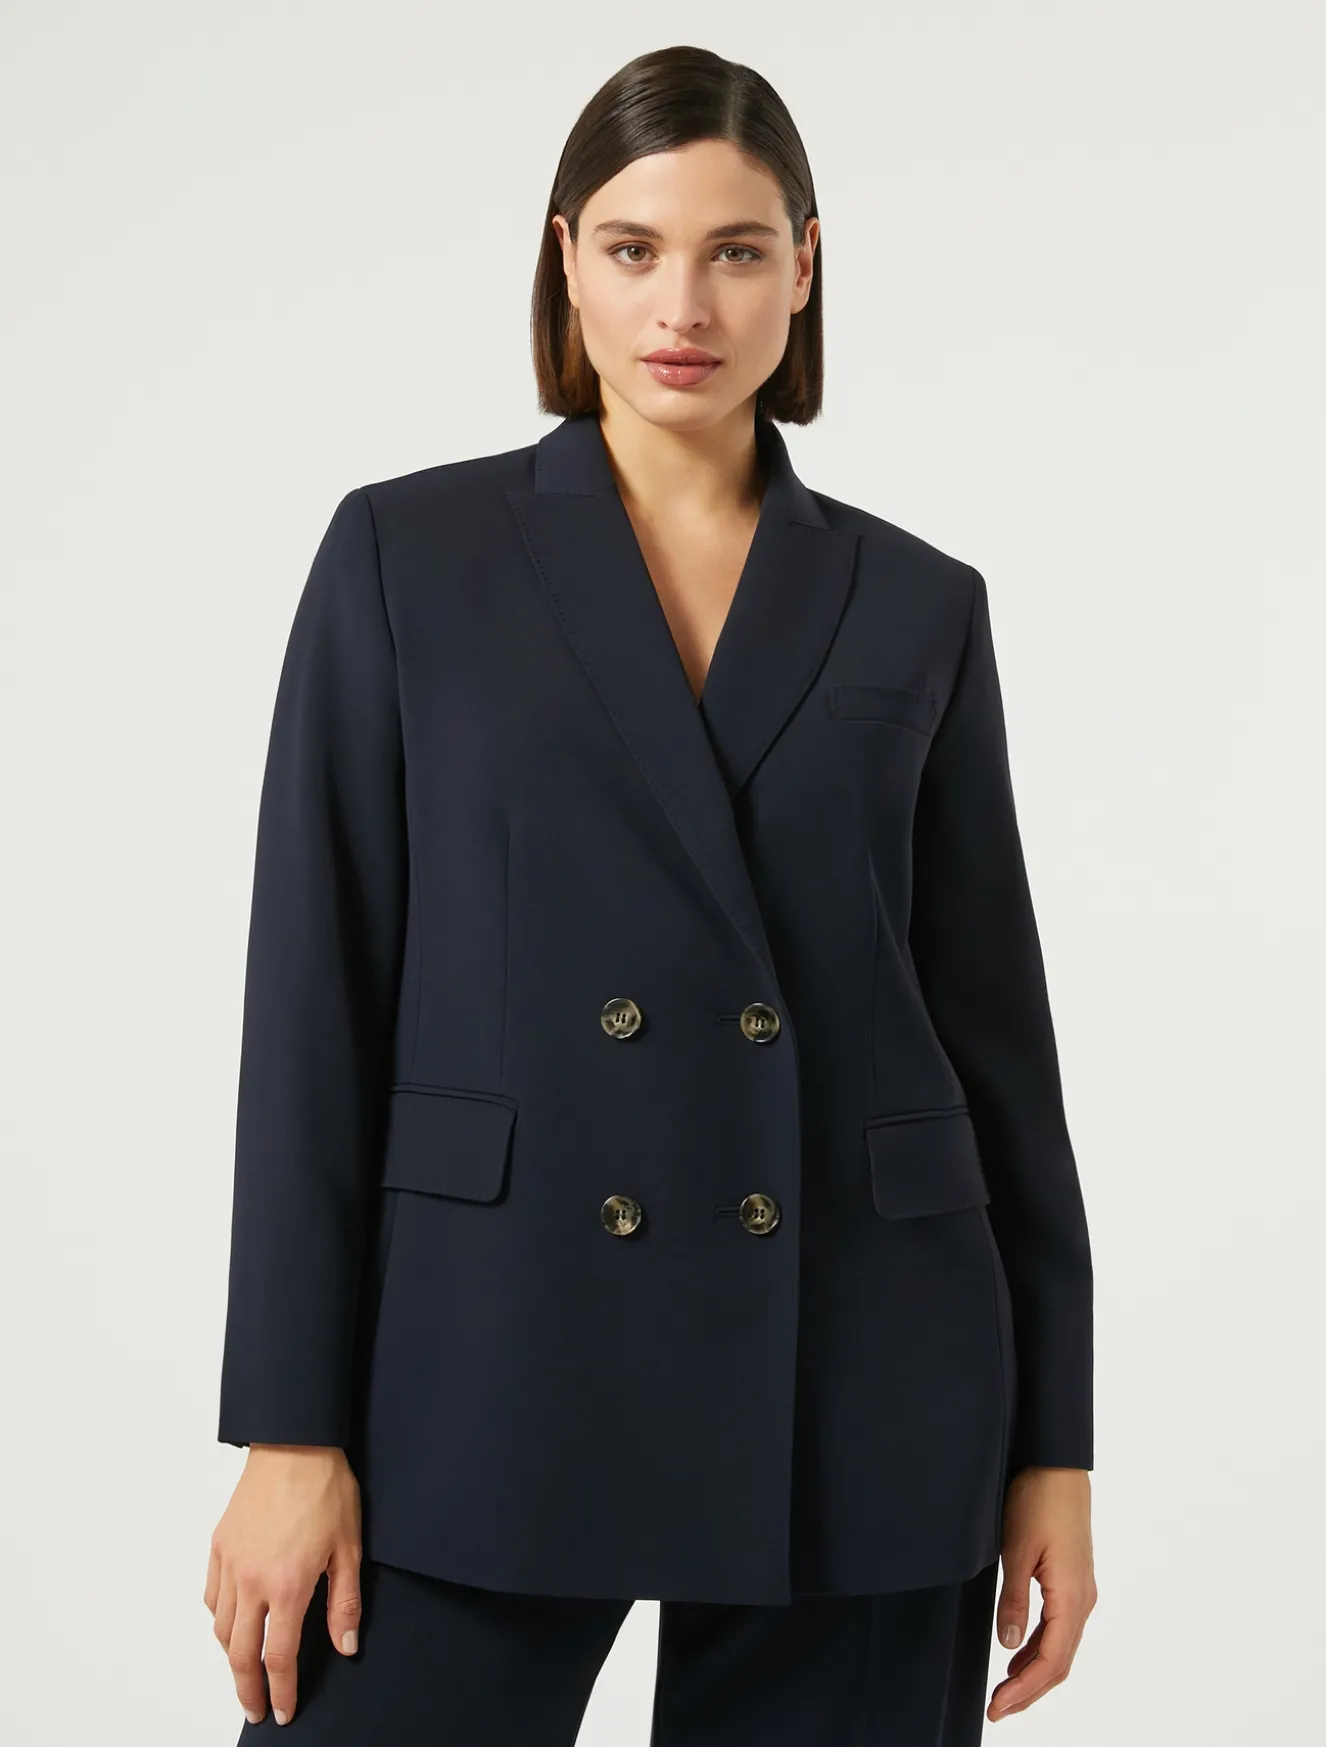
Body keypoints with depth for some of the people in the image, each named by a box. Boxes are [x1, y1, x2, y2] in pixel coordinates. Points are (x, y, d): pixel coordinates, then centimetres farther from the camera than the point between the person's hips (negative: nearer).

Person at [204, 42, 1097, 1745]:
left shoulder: (916, 606, 7)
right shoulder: (407, 553, 2)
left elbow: (995, 1028, 8)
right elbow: (316, 1000, -1)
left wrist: (1051, 1441, 5)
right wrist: (291, 1428, -6)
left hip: (853, 1399, 2)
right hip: (491, 1378, -1)